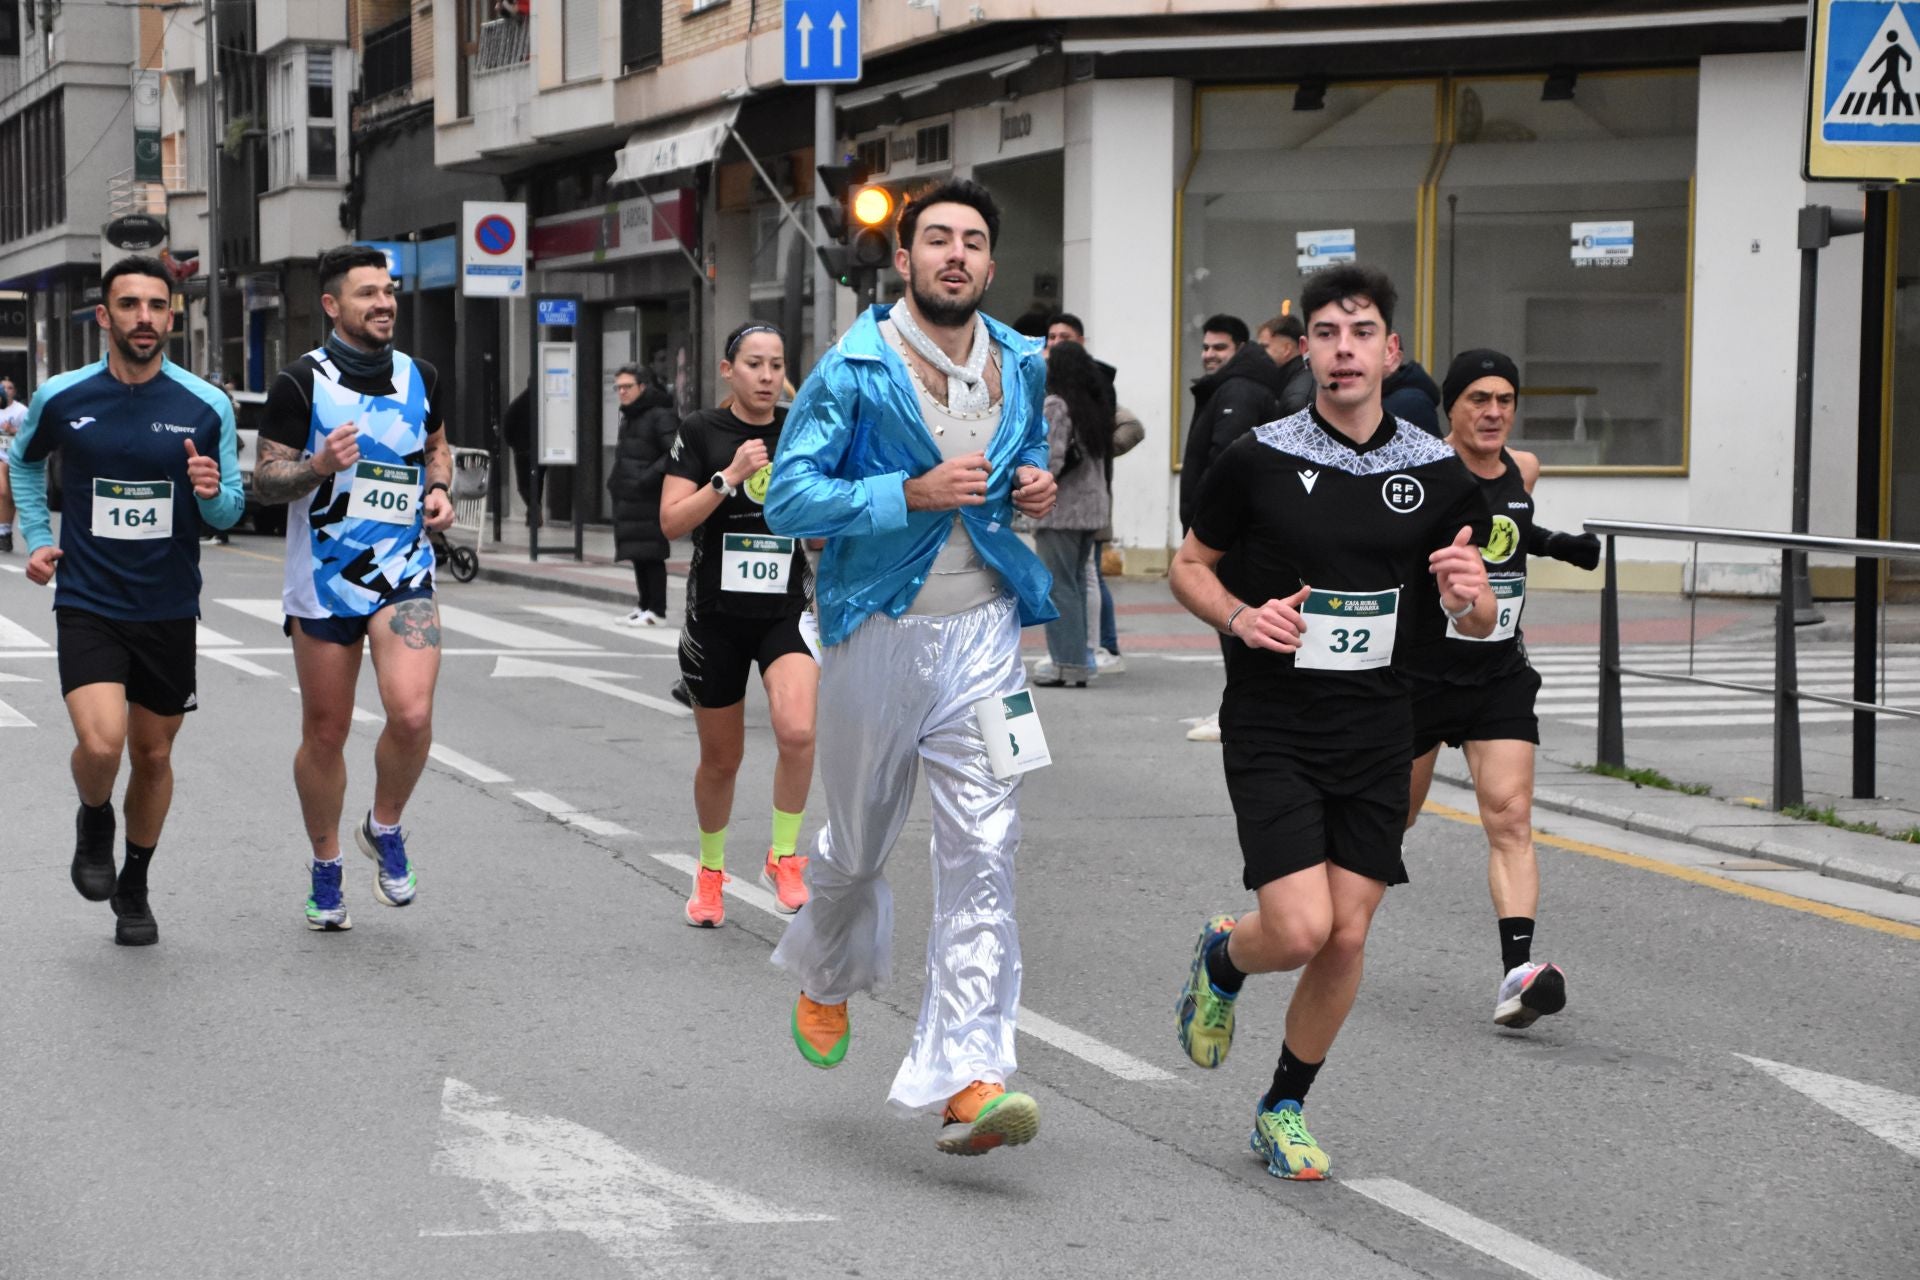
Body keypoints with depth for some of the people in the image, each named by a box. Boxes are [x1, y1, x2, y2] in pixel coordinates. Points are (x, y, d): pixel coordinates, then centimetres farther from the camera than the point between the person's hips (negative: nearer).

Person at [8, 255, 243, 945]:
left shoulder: (207, 406, -4)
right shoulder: (59, 398, -4)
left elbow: (230, 511, 3)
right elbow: (24, 461, 18)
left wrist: (213, 493, -19)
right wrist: (35, 538, 9)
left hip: (169, 609, 2)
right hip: (87, 604, -1)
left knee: (153, 754, 12)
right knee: (100, 743, -20)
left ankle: (134, 886, 34)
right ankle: (94, 823, 14)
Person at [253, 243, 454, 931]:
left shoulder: (419, 376, 6)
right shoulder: (302, 381, -5)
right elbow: (263, 480, -4)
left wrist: (440, 489, 4)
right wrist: (318, 466, -23)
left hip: (402, 574, 2)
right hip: (322, 582, -2)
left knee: (412, 714, -19)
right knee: (325, 733, 7)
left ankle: (384, 828, 8)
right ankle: (326, 869, 27)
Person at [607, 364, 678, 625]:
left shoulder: (659, 416, -10)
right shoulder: (628, 418, 17)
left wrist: (650, 476, -22)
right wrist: (616, 480, 18)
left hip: (649, 498, -9)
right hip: (627, 497, 9)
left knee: (650, 554, -6)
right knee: (637, 554, 12)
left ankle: (656, 610, -3)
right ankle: (645, 605, 19)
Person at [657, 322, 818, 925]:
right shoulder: (700, 433, -3)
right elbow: (671, 522, -12)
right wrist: (729, 478, -21)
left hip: (787, 610, 1)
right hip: (716, 615, -1)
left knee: (797, 731, -25)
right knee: (721, 758, 9)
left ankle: (784, 857, -4)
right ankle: (710, 873, 34)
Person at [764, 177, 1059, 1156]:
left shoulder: (1022, 366, 8)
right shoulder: (853, 370, -8)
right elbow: (788, 499, -12)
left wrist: (1037, 487, 3)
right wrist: (913, 493, -22)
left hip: (983, 633, 3)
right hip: (877, 630, -2)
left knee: (982, 853, -9)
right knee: (860, 842, 14)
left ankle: (968, 1079, -12)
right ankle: (825, 977, 46)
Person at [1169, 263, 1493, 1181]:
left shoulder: (1441, 475, 1)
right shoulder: (1256, 460, -6)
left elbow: (1477, 624, 8)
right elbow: (1189, 566, 7)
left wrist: (1469, 599, -16)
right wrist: (1242, 618, -13)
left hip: (1378, 734, 3)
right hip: (1271, 732, -3)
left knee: (1346, 937, 2)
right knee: (1300, 929, -14)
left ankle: (1283, 1111, 24)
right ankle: (1222, 959, 23)